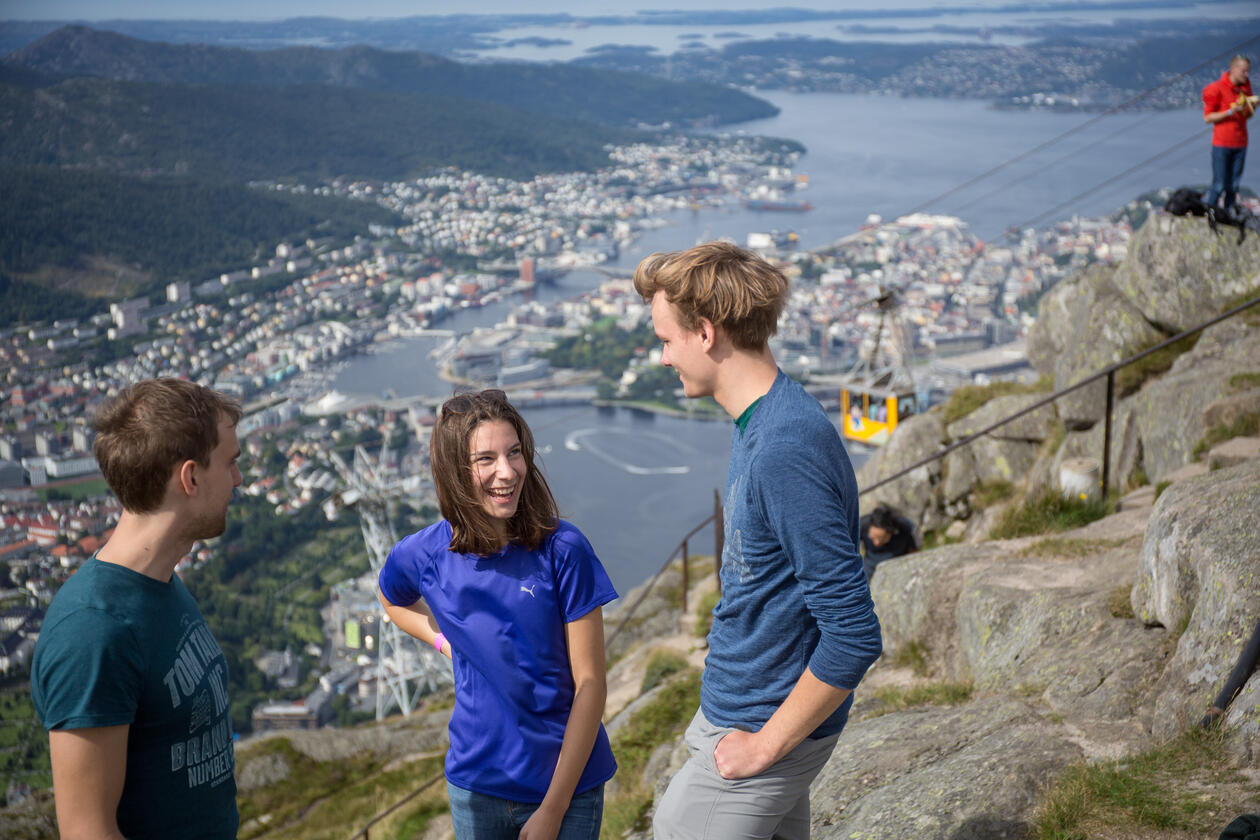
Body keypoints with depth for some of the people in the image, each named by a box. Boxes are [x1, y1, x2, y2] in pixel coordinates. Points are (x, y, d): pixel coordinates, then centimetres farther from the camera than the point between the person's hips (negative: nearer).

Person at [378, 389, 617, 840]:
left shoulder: (562, 550, -15)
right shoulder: (424, 554, -8)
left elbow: (589, 684, -12)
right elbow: (393, 600, 18)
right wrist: (445, 642, -1)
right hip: (475, 785, 2)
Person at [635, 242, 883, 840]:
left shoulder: (785, 451, -27)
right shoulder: (760, 422, 6)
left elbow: (853, 637, -28)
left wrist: (766, 745, -18)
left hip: (763, 727, -9)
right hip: (738, 707, 9)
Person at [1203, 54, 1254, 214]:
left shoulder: (1245, 87, 11)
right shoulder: (1217, 88, -9)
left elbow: (1246, 116, 20)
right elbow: (1207, 118, -10)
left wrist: (1252, 108, -2)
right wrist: (1231, 111, -19)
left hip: (1240, 144, 6)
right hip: (1221, 144, -6)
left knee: (1234, 185, 5)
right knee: (1219, 185, -7)